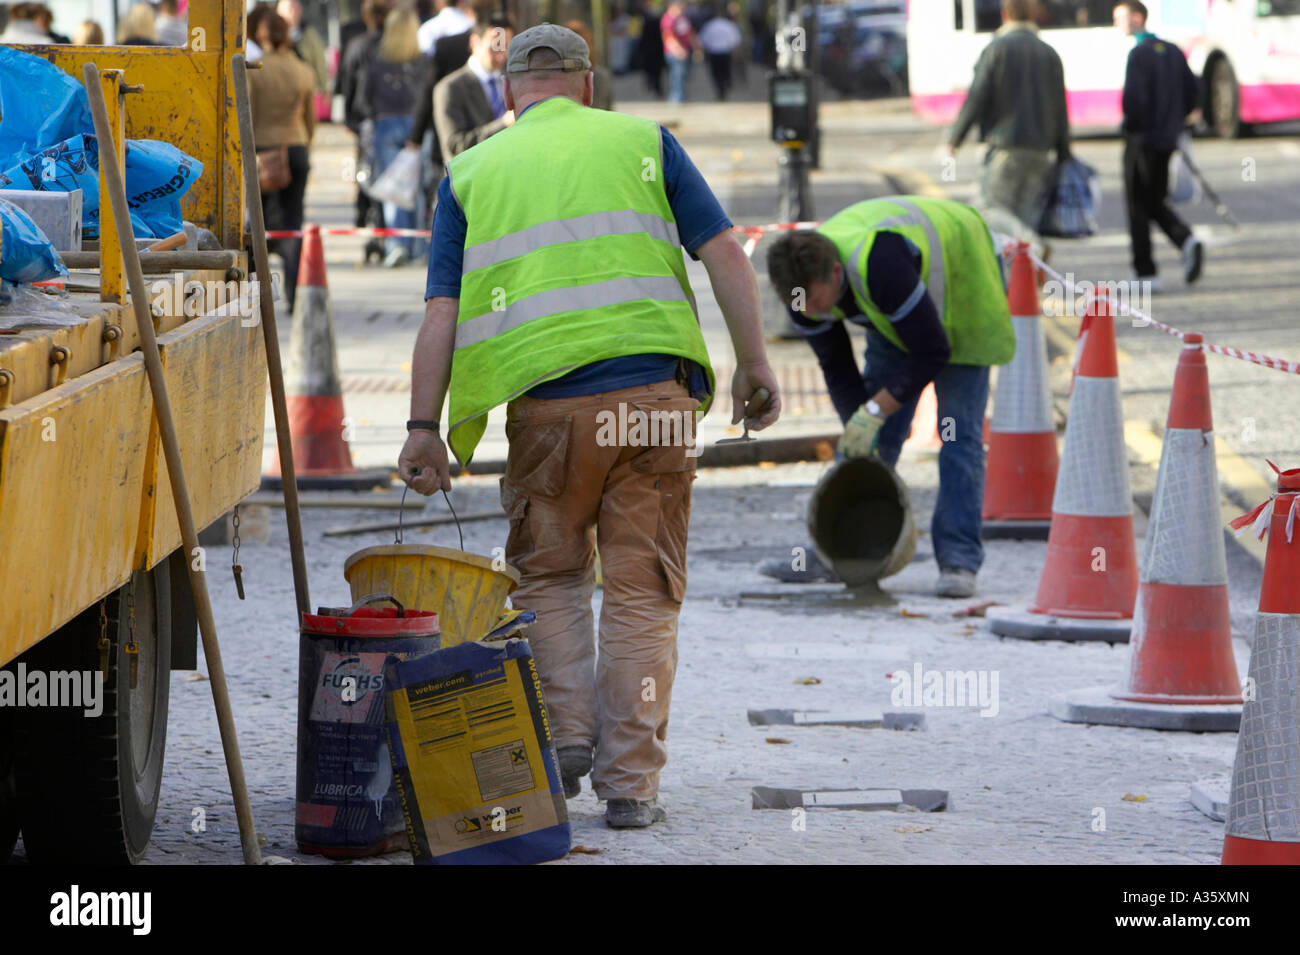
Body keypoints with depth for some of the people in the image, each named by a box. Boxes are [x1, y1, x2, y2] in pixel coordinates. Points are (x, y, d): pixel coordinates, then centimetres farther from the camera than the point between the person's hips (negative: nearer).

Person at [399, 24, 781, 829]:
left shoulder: (472, 173, 12)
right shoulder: (642, 142, 12)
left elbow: (443, 310, 5)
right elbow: (725, 252, 3)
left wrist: (424, 426, 3)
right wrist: (754, 364, 6)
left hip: (545, 400, 0)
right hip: (653, 385, 0)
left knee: (550, 574, 21)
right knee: (643, 589, 7)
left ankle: (567, 729, 7)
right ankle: (631, 782, 5)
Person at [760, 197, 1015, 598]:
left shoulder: (879, 267, -45)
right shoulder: (806, 282, -23)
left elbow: (932, 353, -36)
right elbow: (836, 368, -10)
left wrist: (874, 411, -32)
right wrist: (858, 431, -18)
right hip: (894, 313, 6)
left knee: (959, 428, -15)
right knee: (880, 432, 1)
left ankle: (958, 559, -15)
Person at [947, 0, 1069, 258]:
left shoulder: (996, 50, -5)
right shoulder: (1050, 55, 11)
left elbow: (977, 98, -9)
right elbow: (1061, 111, 11)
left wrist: (955, 138, 0)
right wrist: (1064, 156, 16)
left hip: (1006, 145, -5)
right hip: (1040, 149, 5)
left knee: (990, 207, -2)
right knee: (1028, 212, 8)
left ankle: (1028, 239, -26)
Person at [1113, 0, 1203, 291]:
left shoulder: (1139, 54, -14)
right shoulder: (1172, 51, 9)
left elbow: (1133, 97, -24)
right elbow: (1193, 92, 10)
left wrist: (1130, 125, -6)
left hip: (1142, 138, -7)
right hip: (1168, 140, 7)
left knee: (1138, 205, 1)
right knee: (1157, 202, 18)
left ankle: (1146, 272, 1)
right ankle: (1186, 241, -7)